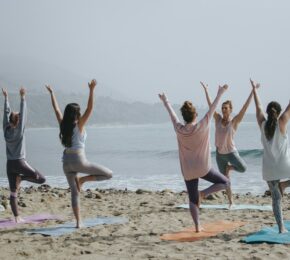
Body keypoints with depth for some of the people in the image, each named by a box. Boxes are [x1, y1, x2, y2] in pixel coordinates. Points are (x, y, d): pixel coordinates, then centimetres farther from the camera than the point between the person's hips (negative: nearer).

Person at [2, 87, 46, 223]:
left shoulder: (6, 130, 2)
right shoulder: (19, 130, -9)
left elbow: (6, 113, 8)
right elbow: (23, 114, -13)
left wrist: (6, 97, 14)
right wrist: (22, 98, -13)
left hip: (10, 164, 5)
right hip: (20, 162, -5)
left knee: (13, 193, 5)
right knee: (41, 179, 3)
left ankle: (17, 217, 1)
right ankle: (21, 178, -8)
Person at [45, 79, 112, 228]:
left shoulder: (63, 125, 3)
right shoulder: (79, 125, -10)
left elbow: (56, 109, 12)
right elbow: (90, 109, -18)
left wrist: (51, 93, 23)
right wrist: (91, 90, -24)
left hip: (66, 162, 6)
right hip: (79, 161, -6)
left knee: (74, 192, 11)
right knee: (108, 174, 2)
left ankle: (78, 222, 8)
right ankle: (82, 180, -5)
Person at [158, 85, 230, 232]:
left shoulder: (179, 129, -6)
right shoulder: (202, 127, -13)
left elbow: (172, 114, 11)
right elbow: (212, 109, -4)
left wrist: (165, 101, 26)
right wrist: (220, 93, 6)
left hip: (187, 171, 3)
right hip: (203, 168, -3)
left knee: (193, 200, 11)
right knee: (225, 183, 11)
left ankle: (197, 226, 8)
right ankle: (203, 193, -7)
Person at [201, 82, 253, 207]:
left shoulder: (234, 121, -13)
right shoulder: (218, 119, -4)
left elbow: (245, 107, -20)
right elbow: (210, 104, 2)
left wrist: (253, 91, -25)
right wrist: (206, 89, 5)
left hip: (231, 152, -3)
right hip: (219, 154, 3)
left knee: (243, 169, -27)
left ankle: (229, 167, 5)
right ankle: (230, 201, 20)